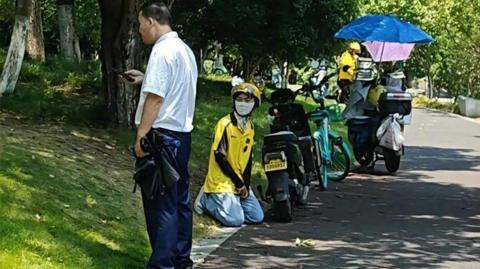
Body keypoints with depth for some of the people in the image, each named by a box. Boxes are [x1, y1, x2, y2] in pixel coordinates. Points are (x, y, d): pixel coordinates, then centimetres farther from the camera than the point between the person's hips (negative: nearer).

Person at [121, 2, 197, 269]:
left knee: (160, 203, -7)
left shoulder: (162, 51, -15)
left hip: (162, 134, -9)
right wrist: (145, 79, 27)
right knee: (179, 199, 13)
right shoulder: (185, 49, 14)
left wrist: (141, 136, -18)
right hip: (182, 133, 9)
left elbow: (155, 98, -20)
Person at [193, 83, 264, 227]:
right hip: (221, 182, -7)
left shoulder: (250, 127, 9)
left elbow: (248, 158, 12)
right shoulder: (225, 124, -15)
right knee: (235, 219, -21)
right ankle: (206, 199, 2)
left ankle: (229, 201, 15)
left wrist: (245, 184, -2)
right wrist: (238, 182, -13)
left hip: (241, 183, 7)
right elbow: (219, 157, -16)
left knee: (257, 217, -2)